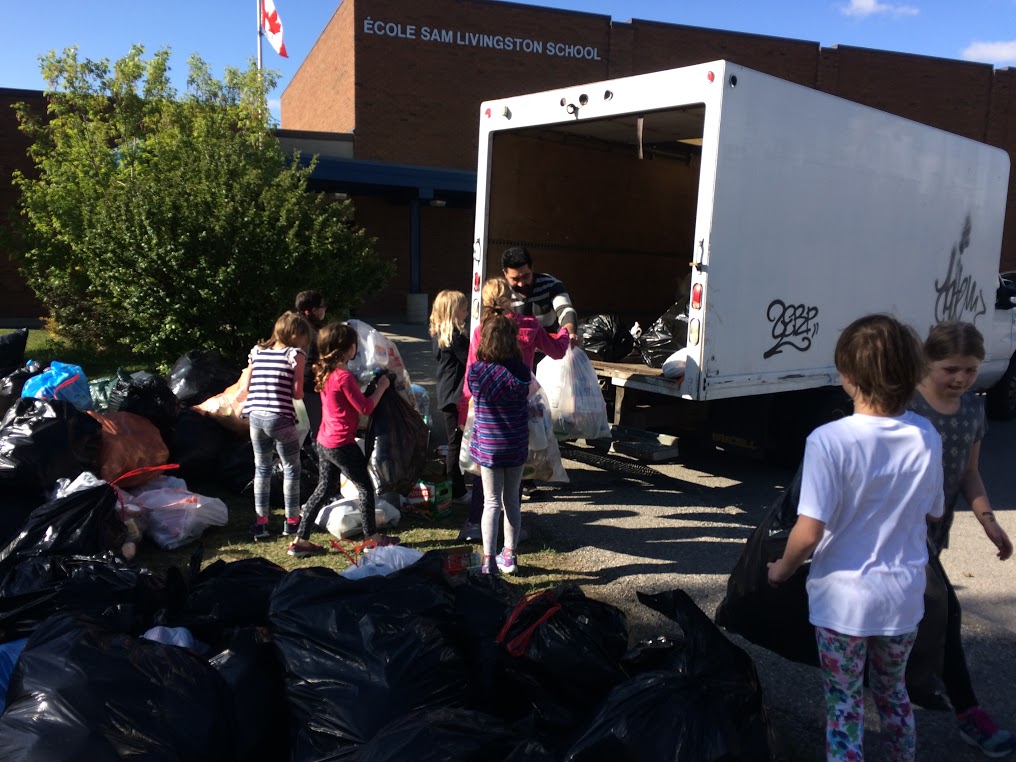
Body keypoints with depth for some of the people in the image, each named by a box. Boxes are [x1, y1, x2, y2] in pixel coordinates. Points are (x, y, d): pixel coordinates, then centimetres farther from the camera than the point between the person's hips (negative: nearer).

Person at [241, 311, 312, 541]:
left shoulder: (257, 351, 10)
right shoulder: (295, 354, -5)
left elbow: (246, 387, 10)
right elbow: (297, 393, -8)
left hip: (256, 417, 5)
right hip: (280, 419, -5)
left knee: (262, 468, 17)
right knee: (291, 469, 11)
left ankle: (261, 522, 19)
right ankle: (291, 521, 18)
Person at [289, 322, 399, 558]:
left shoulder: (323, 373, 6)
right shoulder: (344, 376, -20)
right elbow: (365, 408, -17)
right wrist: (381, 386, -6)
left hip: (324, 442, 9)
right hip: (342, 445, -9)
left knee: (324, 488, 17)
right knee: (365, 487, 7)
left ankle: (300, 540, 19)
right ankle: (372, 537, 18)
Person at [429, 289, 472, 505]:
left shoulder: (439, 334, 8)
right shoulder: (456, 336, -19)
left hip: (446, 395, 10)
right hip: (456, 396, -10)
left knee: (455, 441, 18)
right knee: (457, 442, -1)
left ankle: (454, 488, 28)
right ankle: (457, 492, 7)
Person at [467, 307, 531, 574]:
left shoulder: (476, 371, -16)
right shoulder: (522, 372, -13)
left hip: (488, 447, -1)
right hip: (517, 447, 2)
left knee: (491, 503, 8)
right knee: (512, 501, 16)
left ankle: (489, 560, 8)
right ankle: (509, 556, 26)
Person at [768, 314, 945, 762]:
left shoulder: (830, 440, -23)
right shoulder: (927, 438, -8)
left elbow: (809, 532, -23)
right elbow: (932, 514, 6)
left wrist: (782, 569, -4)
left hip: (843, 597, -5)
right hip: (905, 595, 5)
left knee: (844, 703, 13)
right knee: (893, 693, 27)